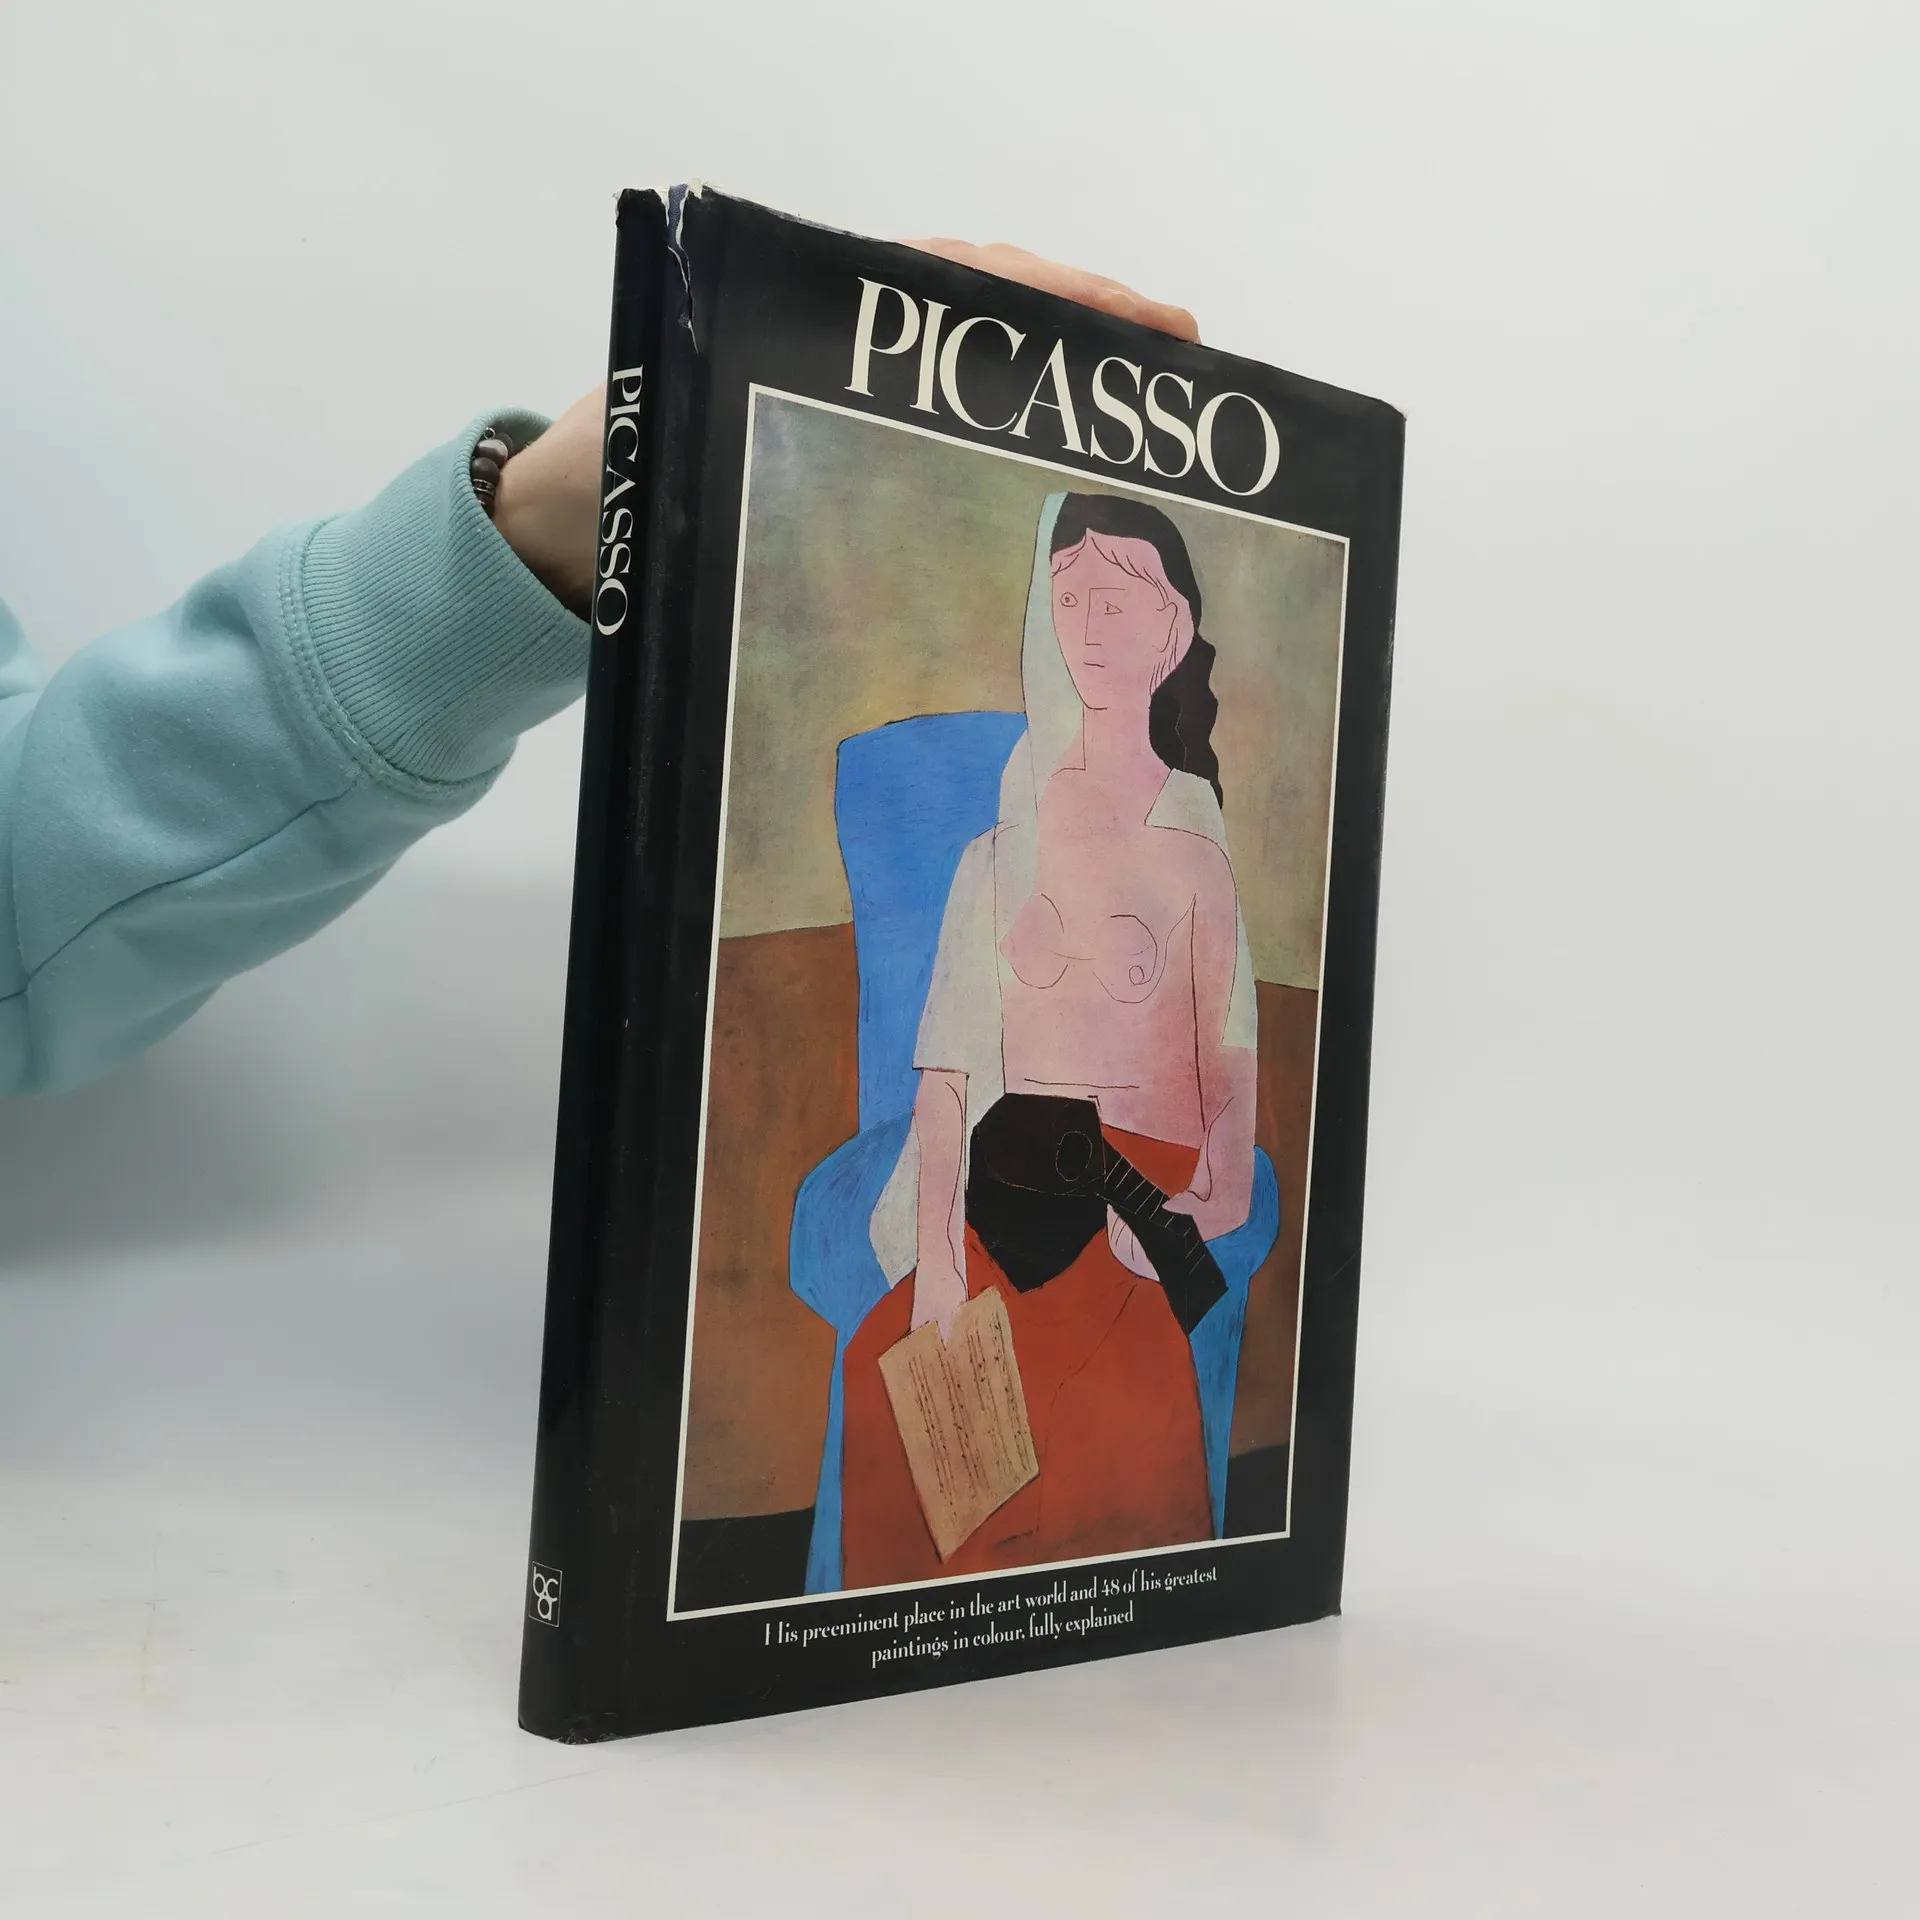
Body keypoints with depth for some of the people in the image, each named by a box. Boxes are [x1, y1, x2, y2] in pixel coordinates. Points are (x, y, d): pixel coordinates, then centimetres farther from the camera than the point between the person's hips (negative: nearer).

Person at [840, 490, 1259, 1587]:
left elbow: (1230, 1057, 1)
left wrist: (1216, 1212, -16)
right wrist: (935, 1256, -5)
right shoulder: (1008, 815, 10)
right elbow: (949, 1052, 4)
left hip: (1145, 1195, -2)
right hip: (1003, 1181, 2)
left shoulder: (1197, 826, 5)